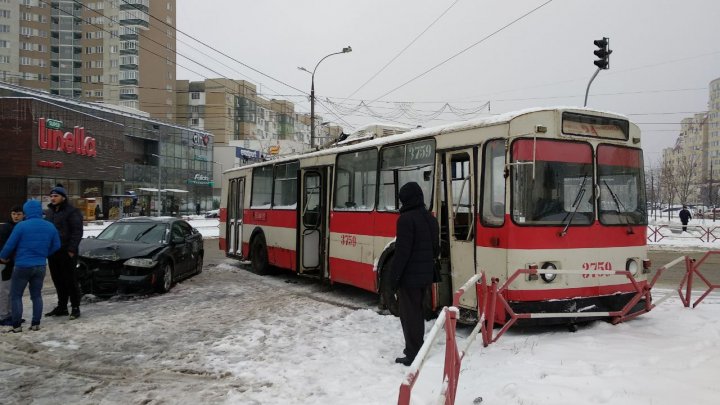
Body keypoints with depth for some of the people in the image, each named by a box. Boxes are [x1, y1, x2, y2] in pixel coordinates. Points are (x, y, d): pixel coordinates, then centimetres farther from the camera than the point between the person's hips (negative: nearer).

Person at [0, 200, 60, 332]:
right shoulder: (50, 227, 2)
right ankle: (36, 324, 14)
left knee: (16, 296, 7)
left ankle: (16, 325, 5)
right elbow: (56, 246, 9)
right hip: (40, 267, 5)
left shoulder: (21, 226, -13)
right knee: (36, 295, 14)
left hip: (22, 266, -4)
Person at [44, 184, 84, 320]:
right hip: (53, 252, 8)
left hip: (66, 253, -7)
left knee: (70, 280, -3)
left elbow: (77, 232, -13)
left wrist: (71, 250, -19)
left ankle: (75, 308, 4)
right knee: (58, 281, 12)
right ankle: (61, 307, 21)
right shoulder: (49, 212, 16)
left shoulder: (72, 212, -8)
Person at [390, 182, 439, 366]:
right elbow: (436, 247, 16)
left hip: (409, 276, -8)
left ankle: (413, 355, 2)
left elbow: (402, 250, -20)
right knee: (418, 312, 20)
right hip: (425, 275, 8)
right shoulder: (430, 218, 10)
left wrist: (394, 276, -14)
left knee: (409, 315, -1)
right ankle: (417, 348, 30)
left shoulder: (406, 218, -16)